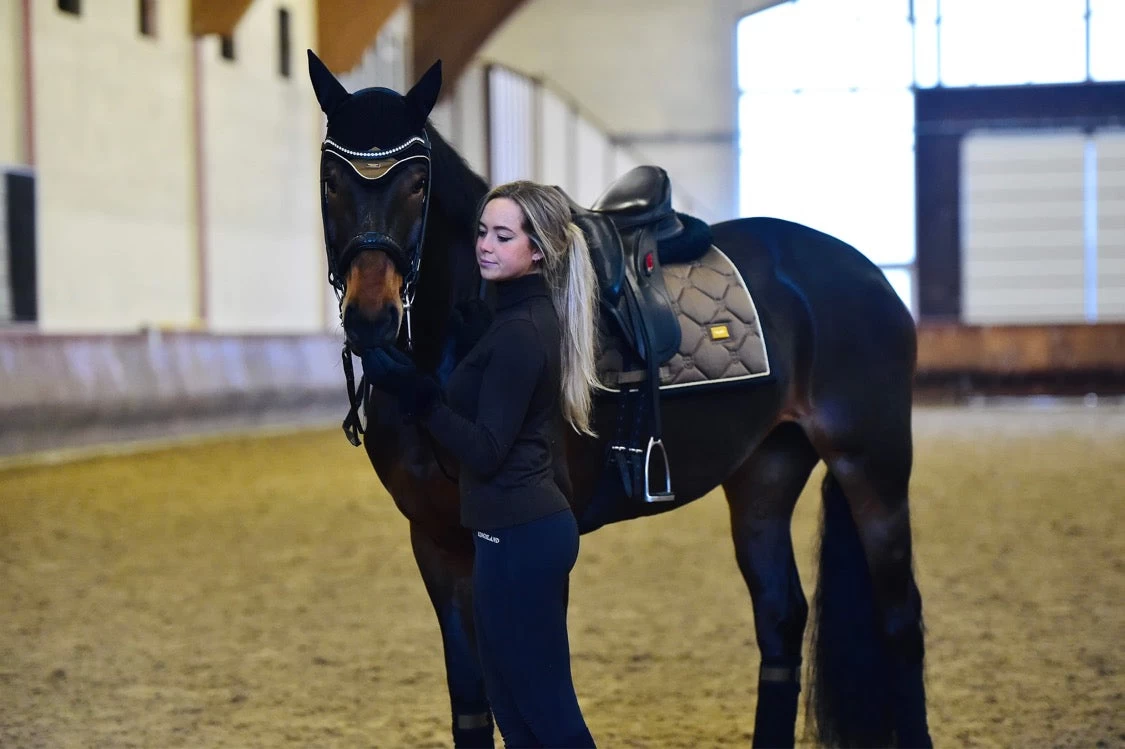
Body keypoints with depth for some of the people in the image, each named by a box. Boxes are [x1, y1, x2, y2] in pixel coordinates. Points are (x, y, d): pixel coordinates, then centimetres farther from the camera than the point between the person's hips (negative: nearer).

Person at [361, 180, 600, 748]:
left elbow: (485, 451, -21)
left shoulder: (519, 333, -19)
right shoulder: (538, 315, 10)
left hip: (516, 538, -10)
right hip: (537, 525, 10)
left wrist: (416, 394, -26)